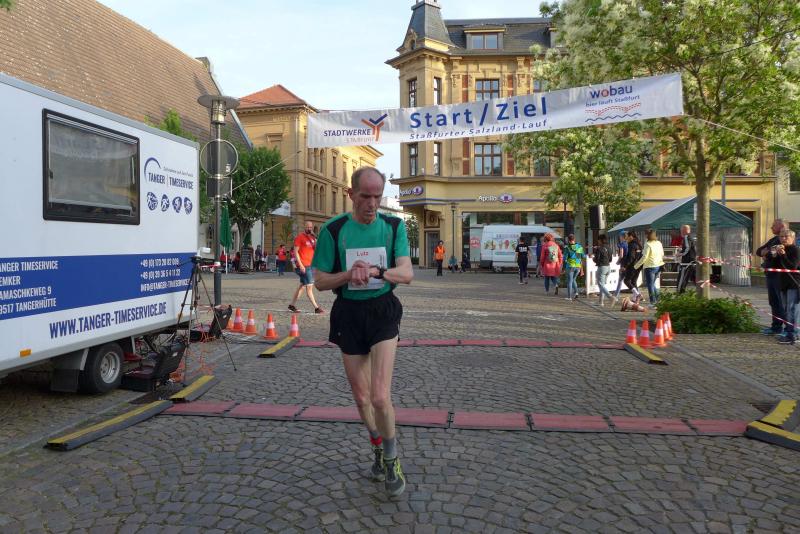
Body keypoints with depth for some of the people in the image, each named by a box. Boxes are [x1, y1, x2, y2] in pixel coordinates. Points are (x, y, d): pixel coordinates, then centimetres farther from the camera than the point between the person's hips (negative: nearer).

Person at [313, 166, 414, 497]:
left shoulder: (393, 226, 0)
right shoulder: (333, 230, -3)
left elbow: (407, 273, -8)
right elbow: (320, 281, 0)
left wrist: (376, 271, -27)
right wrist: (350, 274, -20)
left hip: (383, 311, -1)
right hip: (348, 312, 1)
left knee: (380, 397, -12)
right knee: (361, 397, 12)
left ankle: (391, 459, 14)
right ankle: (378, 449, 39)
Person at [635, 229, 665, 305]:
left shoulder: (648, 244, -16)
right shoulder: (659, 243, 6)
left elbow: (644, 257, -17)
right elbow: (662, 255, 14)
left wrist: (636, 265, -9)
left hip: (650, 267, -7)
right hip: (658, 266, 7)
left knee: (650, 285, 1)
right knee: (653, 283, 21)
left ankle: (653, 302, 2)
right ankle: (657, 298, 18)